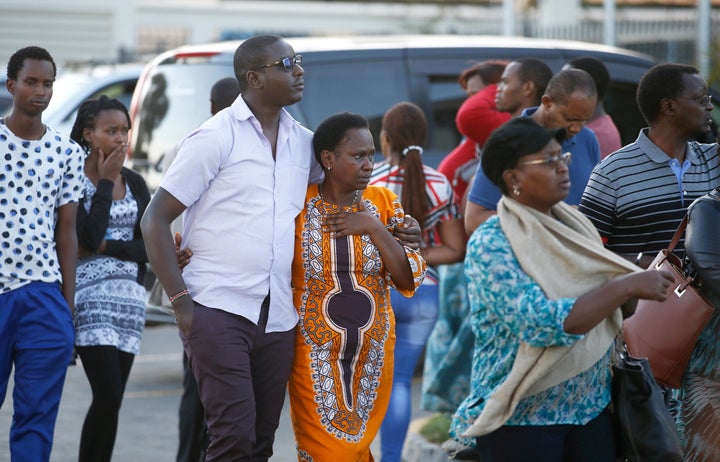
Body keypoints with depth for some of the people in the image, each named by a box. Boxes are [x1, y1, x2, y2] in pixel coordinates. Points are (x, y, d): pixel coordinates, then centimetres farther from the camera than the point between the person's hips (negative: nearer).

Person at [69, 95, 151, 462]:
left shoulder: (135, 183, 11)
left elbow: (149, 246, 5)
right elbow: (89, 236, -17)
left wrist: (105, 246, -10)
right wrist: (106, 182, -10)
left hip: (130, 296, 5)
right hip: (90, 294, -5)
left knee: (110, 400, 4)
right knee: (109, 396, -16)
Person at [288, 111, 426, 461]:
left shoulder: (383, 203, 1)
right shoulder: (299, 205, -7)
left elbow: (410, 279, -4)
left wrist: (374, 228, -14)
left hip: (372, 353, 3)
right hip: (316, 354, -3)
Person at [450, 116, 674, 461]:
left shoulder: (573, 225, 6)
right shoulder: (490, 245, -15)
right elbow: (543, 324, -26)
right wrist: (627, 287, -24)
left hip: (592, 406, 6)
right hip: (521, 417, -6)